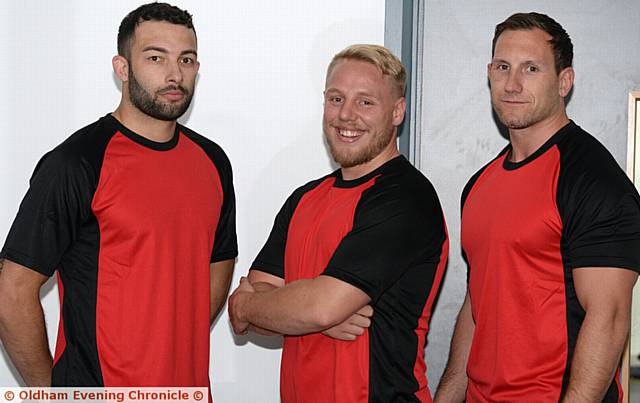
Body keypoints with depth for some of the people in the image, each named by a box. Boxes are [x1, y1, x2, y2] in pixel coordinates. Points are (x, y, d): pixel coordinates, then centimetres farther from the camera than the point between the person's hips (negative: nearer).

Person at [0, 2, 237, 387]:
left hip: (191, 384, 6)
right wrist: (51, 392, -9)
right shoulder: (76, 163, -15)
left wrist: (181, 348, 5)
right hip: (95, 386, -6)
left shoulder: (213, 161, 3)